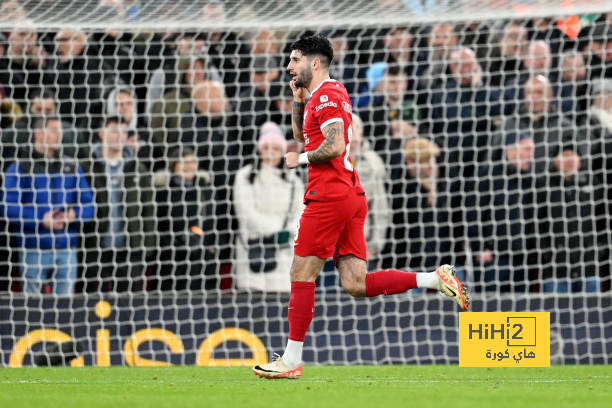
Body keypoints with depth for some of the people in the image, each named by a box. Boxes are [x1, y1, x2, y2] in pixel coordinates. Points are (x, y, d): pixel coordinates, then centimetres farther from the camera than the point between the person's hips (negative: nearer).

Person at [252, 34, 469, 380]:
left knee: (302, 274, -3)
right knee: (357, 284, 4)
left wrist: (301, 159, -6)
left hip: (330, 196, -10)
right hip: (351, 196, 10)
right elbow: (302, 135, 32)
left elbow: (334, 146, -21)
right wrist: (298, 101, 18)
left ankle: (292, 360, 0)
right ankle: (437, 279, -4)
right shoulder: (332, 93, 21)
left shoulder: (325, 95, -10)